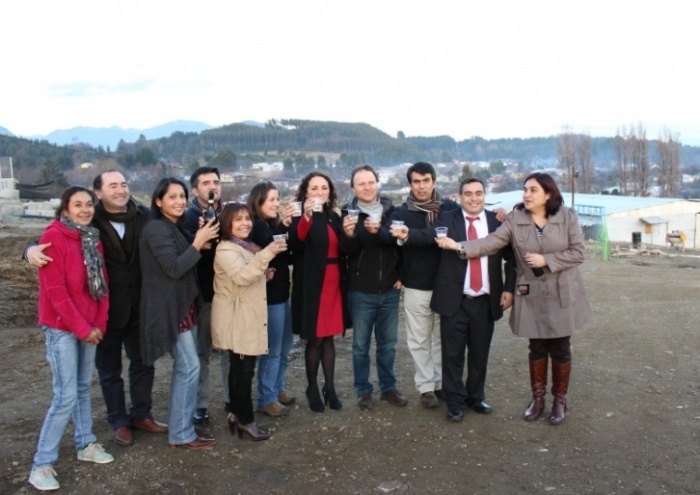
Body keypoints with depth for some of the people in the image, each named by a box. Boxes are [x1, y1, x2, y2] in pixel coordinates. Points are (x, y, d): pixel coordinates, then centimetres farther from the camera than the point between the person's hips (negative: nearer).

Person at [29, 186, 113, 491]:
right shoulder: (53, 237, -14)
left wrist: (100, 323, 2)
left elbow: (102, 283, 11)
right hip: (61, 328, -7)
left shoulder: (93, 238, 9)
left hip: (89, 326, 7)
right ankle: (42, 464, 5)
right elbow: (55, 290, -18)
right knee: (66, 396, -7)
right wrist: (82, 327, -15)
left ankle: (85, 444, 30)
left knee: (84, 388, 16)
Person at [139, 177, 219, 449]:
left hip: (181, 305, 10)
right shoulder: (156, 229, -15)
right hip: (169, 307, -10)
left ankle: (180, 425, 23)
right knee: (189, 366, -8)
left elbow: (185, 263, 15)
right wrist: (199, 242, -21)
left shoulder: (176, 228, 14)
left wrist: (201, 241, 0)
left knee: (183, 366, 13)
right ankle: (181, 434, 1)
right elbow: (174, 268, -23)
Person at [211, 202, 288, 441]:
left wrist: (263, 275, 7)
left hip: (248, 317, 9)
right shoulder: (226, 249, -15)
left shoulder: (247, 246, 14)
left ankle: (237, 414, 24)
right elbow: (241, 276, -33)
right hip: (237, 320, -9)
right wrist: (266, 254, -42)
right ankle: (246, 420, 6)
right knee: (243, 370, -4)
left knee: (240, 368, 15)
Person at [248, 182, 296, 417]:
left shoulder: (272, 224, 10)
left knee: (284, 346, 17)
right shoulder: (256, 226, -13)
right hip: (269, 294, -9)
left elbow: (286, 254, 8)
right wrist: (284, 225, -31)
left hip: (282, 291, 9)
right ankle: (266, 399, 9)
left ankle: (277, 389, 30)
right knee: (272, 349, -2)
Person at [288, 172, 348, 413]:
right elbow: (295, 243, -29)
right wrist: (306, 217, -41)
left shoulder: (334, 217, 12)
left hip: (333, 283, 5)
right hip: (311, 285, -5)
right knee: (315, 338, 1)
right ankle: (313, 388, 17)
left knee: (329, 337, 11)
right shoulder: (301, 217, -6)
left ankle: (330, 387, 21)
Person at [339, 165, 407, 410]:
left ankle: (388, 387, 27)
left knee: (388, 343, 14)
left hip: (390, 290, 2)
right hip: (361, 292, -2)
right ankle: (363, 391, 21)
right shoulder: (348, 213, -6)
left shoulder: (391, 211, 2)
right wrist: (349, 235, -33)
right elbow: (348, 251, -13)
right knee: (361, 345, 8)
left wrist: (402, 275, -1)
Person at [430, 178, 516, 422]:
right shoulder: (446, 219, -3)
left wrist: (509, 288, 0)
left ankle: (476, 397, 32)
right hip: (454, 300, -2)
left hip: (485, 301, 2)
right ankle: (454, 402, 21)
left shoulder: (497, 221, 3)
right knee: (453, 354, 6)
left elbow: (511, 257, 8)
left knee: (480, 354, 14)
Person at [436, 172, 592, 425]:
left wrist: (546, 260, -18)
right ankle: (538, 398, 27)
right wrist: (459, 246, -28)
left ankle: (559, 400, 25)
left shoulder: (568, 217, -7)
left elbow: (578, 253, -8)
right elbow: (491, 242, -15)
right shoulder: (515, 219, -5)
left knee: (560, 349, 8)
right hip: (531, 295, 1)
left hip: (562, 295, -1)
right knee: (537, 349, 11)